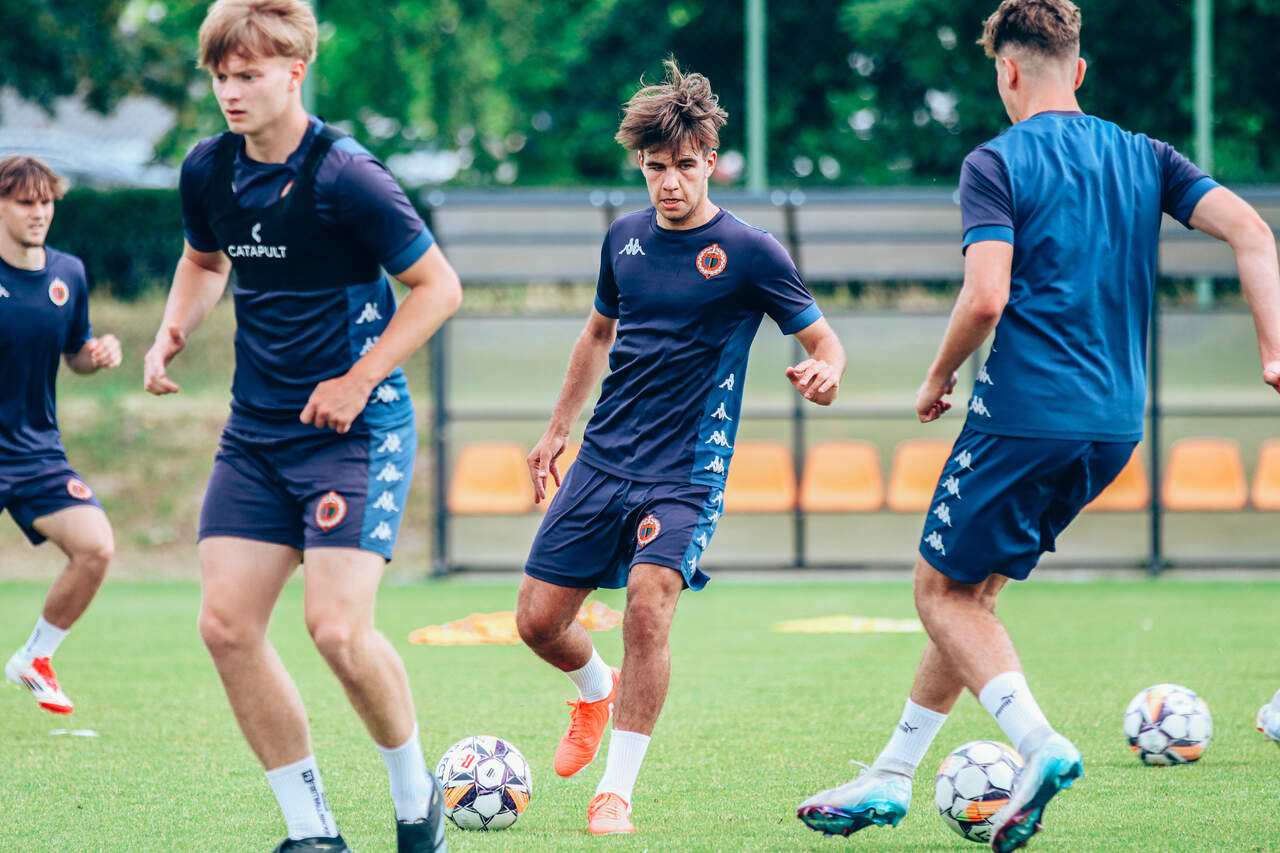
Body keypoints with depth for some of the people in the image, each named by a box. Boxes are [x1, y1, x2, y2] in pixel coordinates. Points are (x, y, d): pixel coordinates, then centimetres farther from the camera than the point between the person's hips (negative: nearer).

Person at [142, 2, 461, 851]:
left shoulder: (345, 177, -17)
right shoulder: (208, 170, 2)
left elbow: (439, 286, -10)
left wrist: (360, 380, -15)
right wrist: (174, 330, 5)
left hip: (358, 428, -6)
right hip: (256, 431, 7)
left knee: (337, 627, -17)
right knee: (226, 624, -4)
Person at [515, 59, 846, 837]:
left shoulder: (749, 252, -7)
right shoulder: (626, 238, 8)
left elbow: (823, 339, -4)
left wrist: (825, 373, -28)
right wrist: (559, 429, 26)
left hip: (686, 473, -5)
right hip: (603, 460, 5)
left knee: (649, 600, -27)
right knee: (539, 620, 1)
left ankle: (616, 793, -16)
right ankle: (596, 691, 38)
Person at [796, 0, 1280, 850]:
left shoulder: (997, 164, -6)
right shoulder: (1144, 157, 11)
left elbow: (986, 297, -17)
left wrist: (939, 378, 0)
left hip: (1027, 413, -7)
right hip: (1118, 422, 7)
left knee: (942, 589, 7)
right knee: (971, 589, 17)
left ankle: (1039, 743, -15)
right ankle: (890, 779, 20)